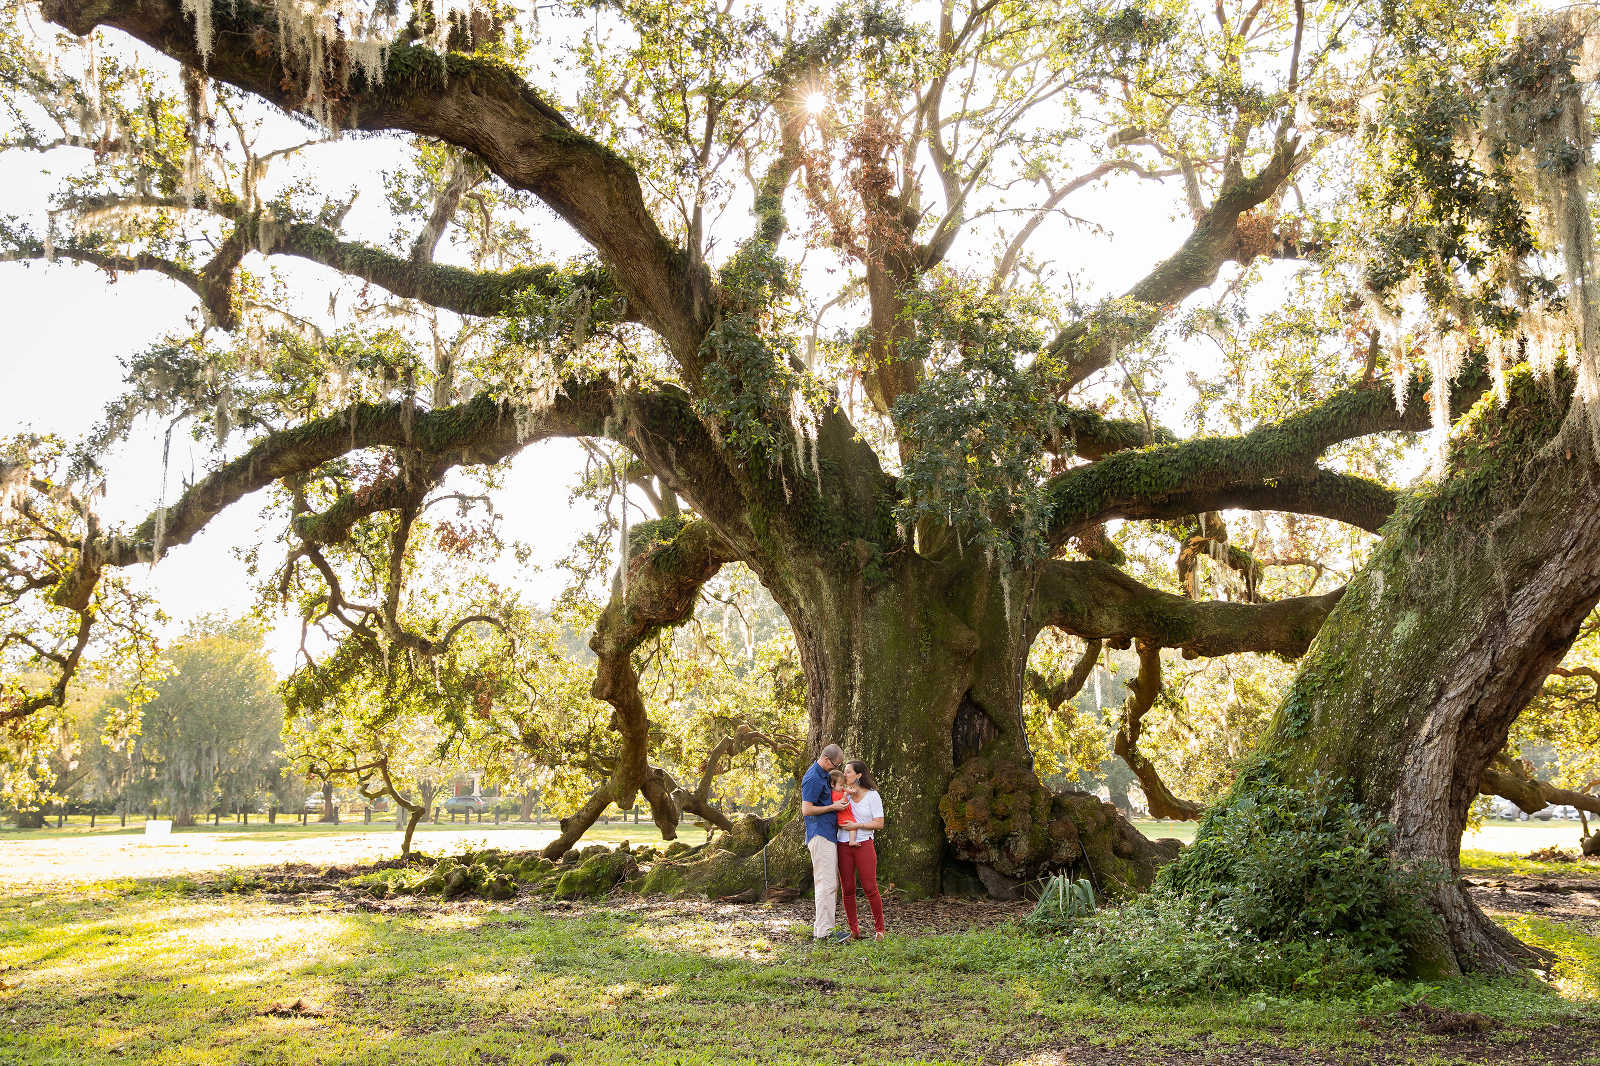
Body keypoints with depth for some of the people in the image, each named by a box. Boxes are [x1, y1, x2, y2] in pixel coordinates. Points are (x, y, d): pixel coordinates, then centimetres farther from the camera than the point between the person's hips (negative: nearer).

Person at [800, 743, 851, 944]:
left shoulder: (823, 775, 17)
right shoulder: (813, 778, -15)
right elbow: (806, 810, -18)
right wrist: (833, 807, -13)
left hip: (829, 836, 11)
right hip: (820, 836, -11)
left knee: (830, 884, 11)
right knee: (826, 883, -12)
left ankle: (819, 929, 15)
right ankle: (824, 932, -12)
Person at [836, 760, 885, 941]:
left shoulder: (872, 795, 1)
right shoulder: (843, 793, 11)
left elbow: (879, 824, -3)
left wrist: (856, 825, -12)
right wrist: (845, 796, -5)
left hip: (864, 844, -3)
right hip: (843, 845, 3)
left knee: (870, 888, -5)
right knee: (848, 890, 2)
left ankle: (879, 929, 5)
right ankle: (854, 930, 10)